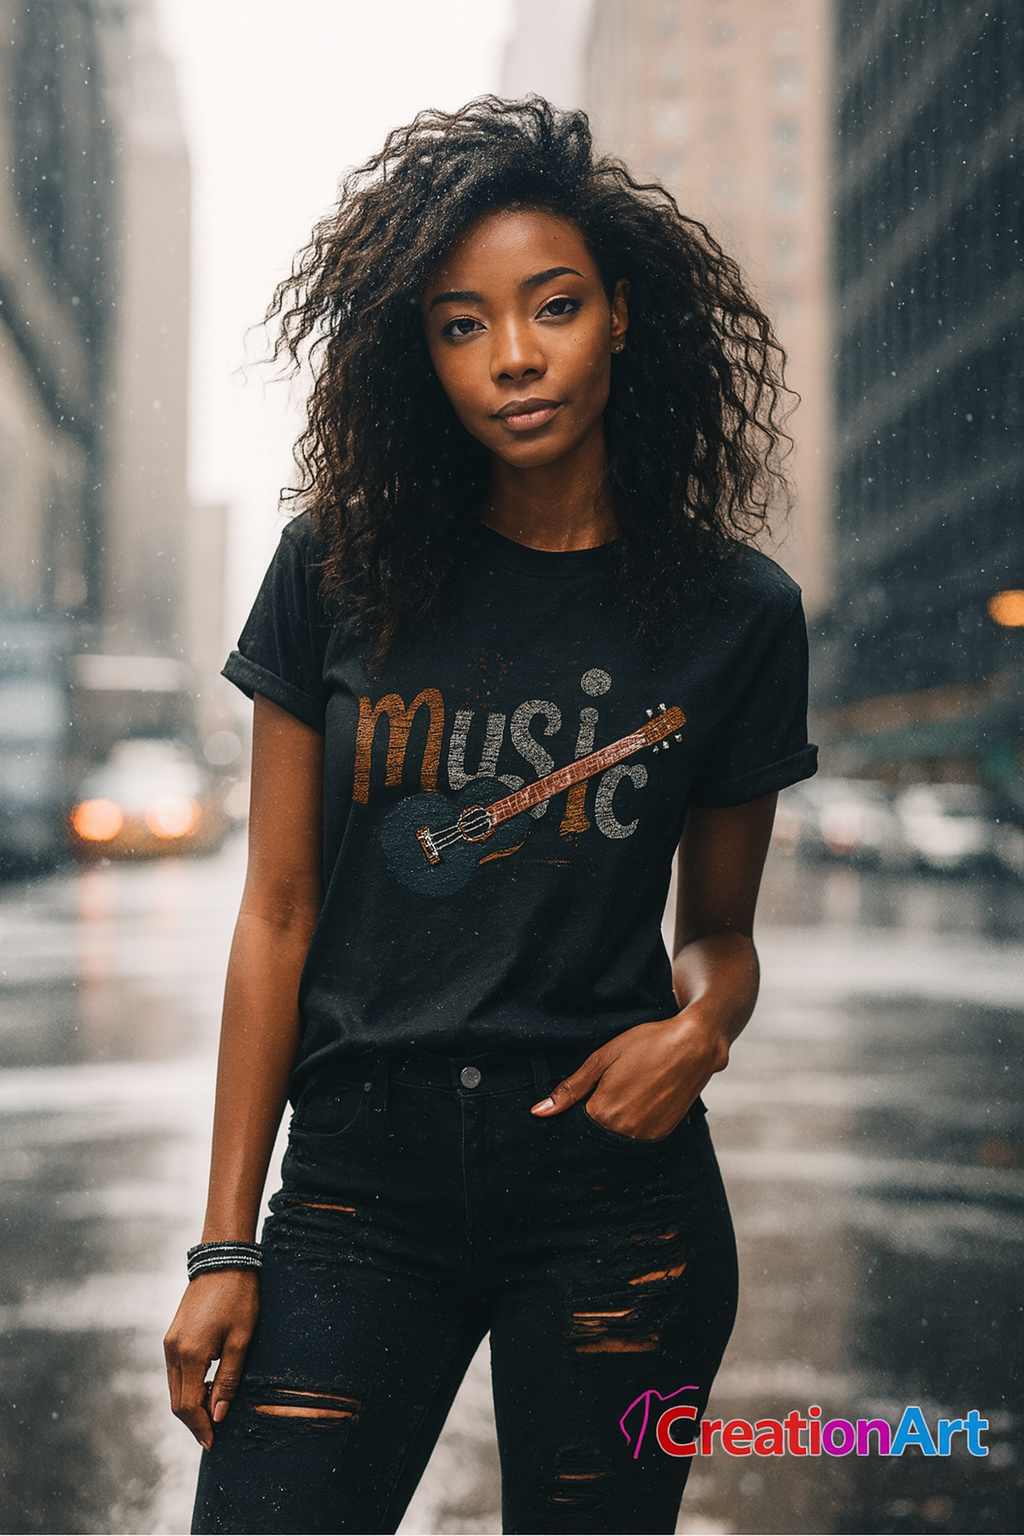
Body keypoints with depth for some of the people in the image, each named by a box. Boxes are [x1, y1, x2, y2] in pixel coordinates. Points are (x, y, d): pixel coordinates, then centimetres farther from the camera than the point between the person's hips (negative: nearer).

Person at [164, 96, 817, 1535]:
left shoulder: (737, 613, 1)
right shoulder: (339, 571, 0)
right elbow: (278, 912, 2)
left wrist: (701, 1024, -12)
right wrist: (226, 1246, 1)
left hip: (613, 1189, 0)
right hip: (362, 1172, 0)